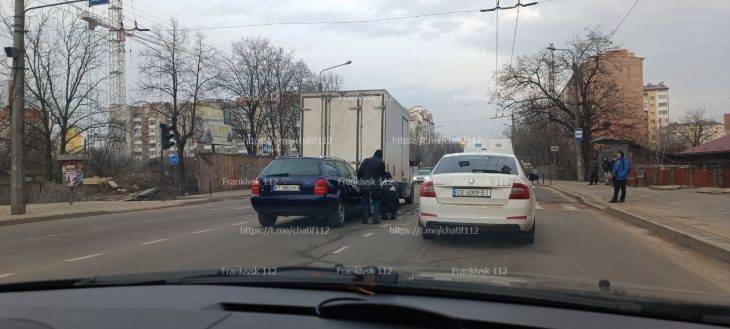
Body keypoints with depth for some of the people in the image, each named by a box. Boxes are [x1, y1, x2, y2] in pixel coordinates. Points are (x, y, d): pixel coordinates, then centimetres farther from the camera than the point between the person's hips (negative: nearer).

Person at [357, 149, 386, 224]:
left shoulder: (365, 160, 14)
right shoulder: (381, 163, 9)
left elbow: (359, 172, 9)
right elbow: (383, 174, 18)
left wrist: (359, 180, 18)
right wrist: (381, 180, 37)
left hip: (364, 183, 2)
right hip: (375, 184, -2)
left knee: (365, 201, 12)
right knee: (376, 201, 9)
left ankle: (365, 219, 10)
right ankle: (375, 218, 3)